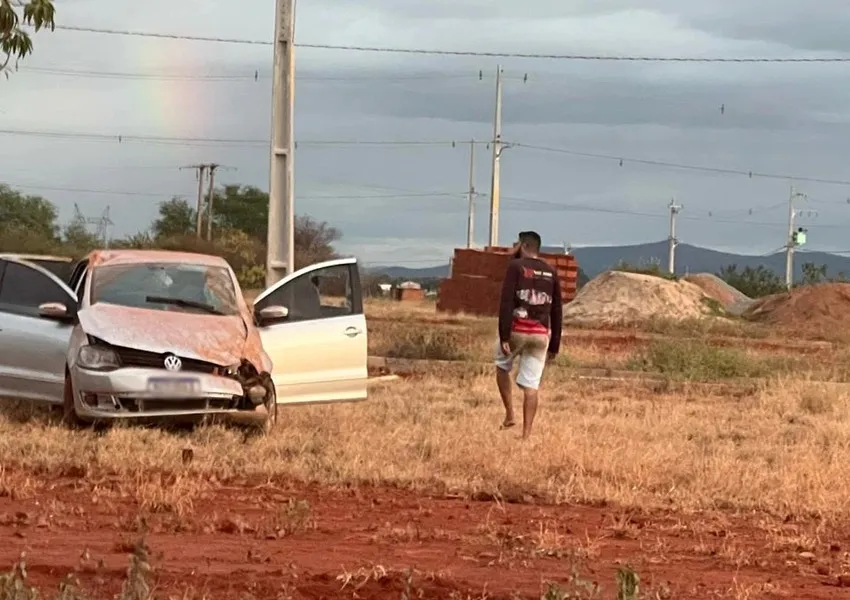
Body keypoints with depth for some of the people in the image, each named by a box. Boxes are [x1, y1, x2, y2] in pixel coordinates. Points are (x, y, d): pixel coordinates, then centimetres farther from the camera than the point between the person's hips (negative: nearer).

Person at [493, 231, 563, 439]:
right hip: (541, 334, 3)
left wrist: (504, 336, -15)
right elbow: (557, 310, 12)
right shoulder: (551, 272, 11)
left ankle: (509, 415, 12)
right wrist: (555, 344, 16)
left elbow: (506, 302, -13)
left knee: (502, 367, 23)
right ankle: (526, 434, 0)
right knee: (531, 385, 4)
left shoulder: (516, 266, -3)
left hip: (518, 329, -3)